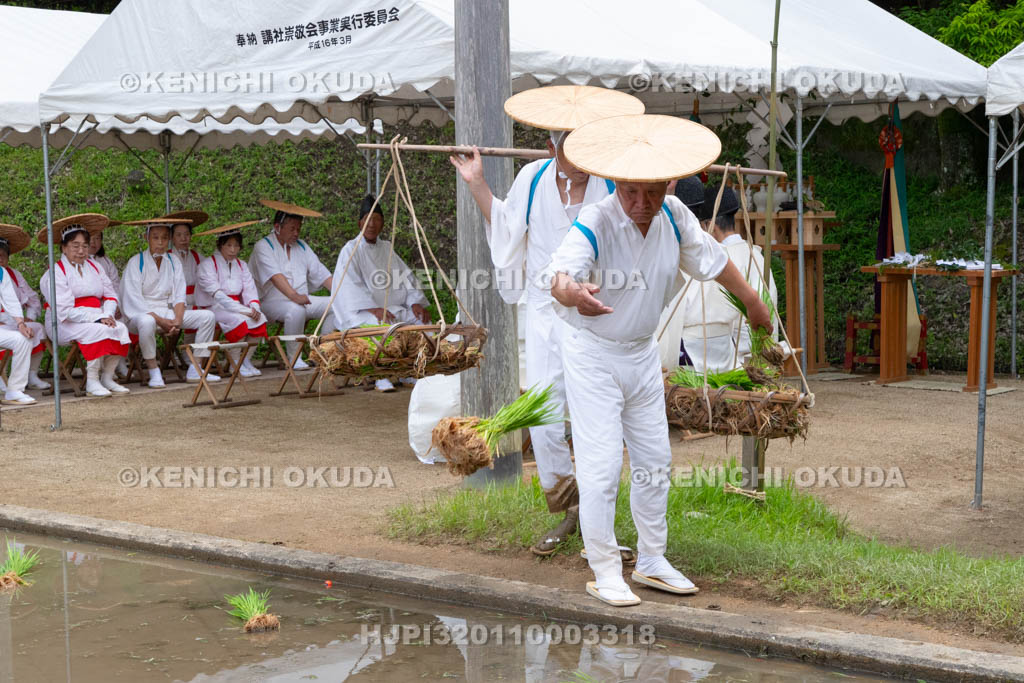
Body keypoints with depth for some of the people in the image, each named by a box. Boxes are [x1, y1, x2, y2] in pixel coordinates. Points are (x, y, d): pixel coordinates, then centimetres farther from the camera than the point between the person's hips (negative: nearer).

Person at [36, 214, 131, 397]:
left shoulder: (94, 267, 17)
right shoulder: (56, 272, -5)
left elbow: (110, 295, 10)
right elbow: (64, 311, -14)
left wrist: (107, 315, -13)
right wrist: (97, 318, -20)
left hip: (97, 318, 6)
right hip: (67, 324, -6)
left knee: (120, 328, -23)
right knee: (100, 331, -33)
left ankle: (107, 378, -14)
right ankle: (91, 381, -22)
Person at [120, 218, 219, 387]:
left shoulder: (173, 262, 9)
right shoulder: (136, 262, -6)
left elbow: (179, 296, 5)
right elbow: (134, 300, -14)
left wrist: (177, 319, -15)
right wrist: (160, 321, -22)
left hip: (167, 312, 6)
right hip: (141, 313, -5)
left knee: (208, 316, -10)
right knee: (147, 322, -42)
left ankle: (194, 370, -7)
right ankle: (154, 372, -23)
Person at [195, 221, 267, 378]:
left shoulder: (241, 265, 15)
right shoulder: (207, 264, -6)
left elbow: (250, 290, 6)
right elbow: (216, 295, -17)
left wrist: (254, 308, -18)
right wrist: (244, 310, -25)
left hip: (236, 307, 6)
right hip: (214, 308, -6)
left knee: (260, 318, -21)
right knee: (239, 320, -33)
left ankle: (246, 359, -9)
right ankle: (235, 362, -16)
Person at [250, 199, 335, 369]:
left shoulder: (302, 247, 18)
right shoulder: (263, 247, -4)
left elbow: (321, 274, 12)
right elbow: (275, 276, -22)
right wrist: (294, 296, -37)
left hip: (303, 300, 7)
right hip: (273, 303, -7)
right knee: (296, 310, -38)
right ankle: (293, 357, -23)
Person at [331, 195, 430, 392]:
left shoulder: (387, 248, 16)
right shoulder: (351, 250, -4)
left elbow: (405, 278, 14)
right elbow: (351, 287, -15)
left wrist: (415, 302, -5)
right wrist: (374, 309, -28)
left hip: (390, 307, 6)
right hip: (359, 312, -6)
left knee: (422, 319, -14)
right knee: (383, 323, -36)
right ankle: (381, 376, -27)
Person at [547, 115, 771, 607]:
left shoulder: (673, 216, -9)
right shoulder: (593, 225, -26)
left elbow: (711, 259, 9)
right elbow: (560, 275, -45)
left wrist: (754, 304, 22)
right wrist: (572, 292, -69)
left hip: (643, 354, 6)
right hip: (592, 356, -6)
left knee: (654, 459, 14)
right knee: (601, 465, -10)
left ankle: (651, 562, 29)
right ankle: (605, 573, 3)